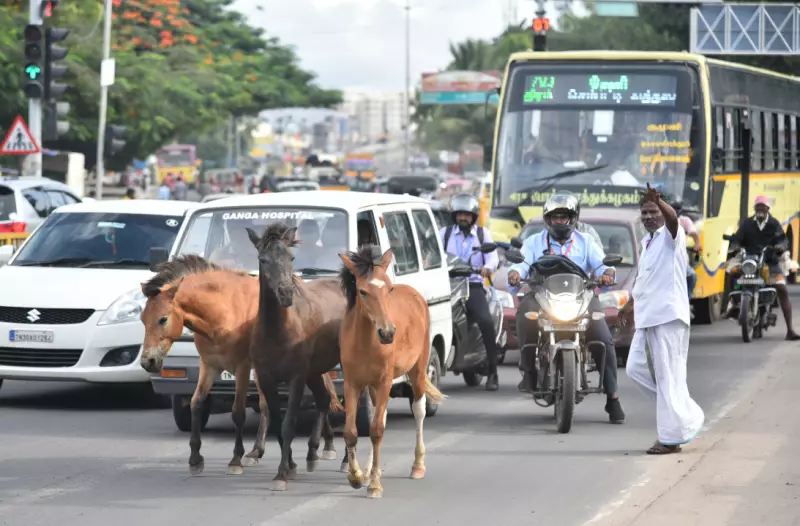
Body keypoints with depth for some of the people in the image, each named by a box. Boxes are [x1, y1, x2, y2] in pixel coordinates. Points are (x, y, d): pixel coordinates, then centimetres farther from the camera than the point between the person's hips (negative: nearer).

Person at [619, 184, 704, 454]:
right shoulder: (646, 243, 19)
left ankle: (671, 437, -5)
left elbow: (672, 218, -30)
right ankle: (689, 416, 17)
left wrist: (658, 201, -50)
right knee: (636, 368, 9)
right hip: (646, 317, 10)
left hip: (668, 315, -10)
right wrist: (631, 304, 39)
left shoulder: (670, 236, -6)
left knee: (668, 376, -8)